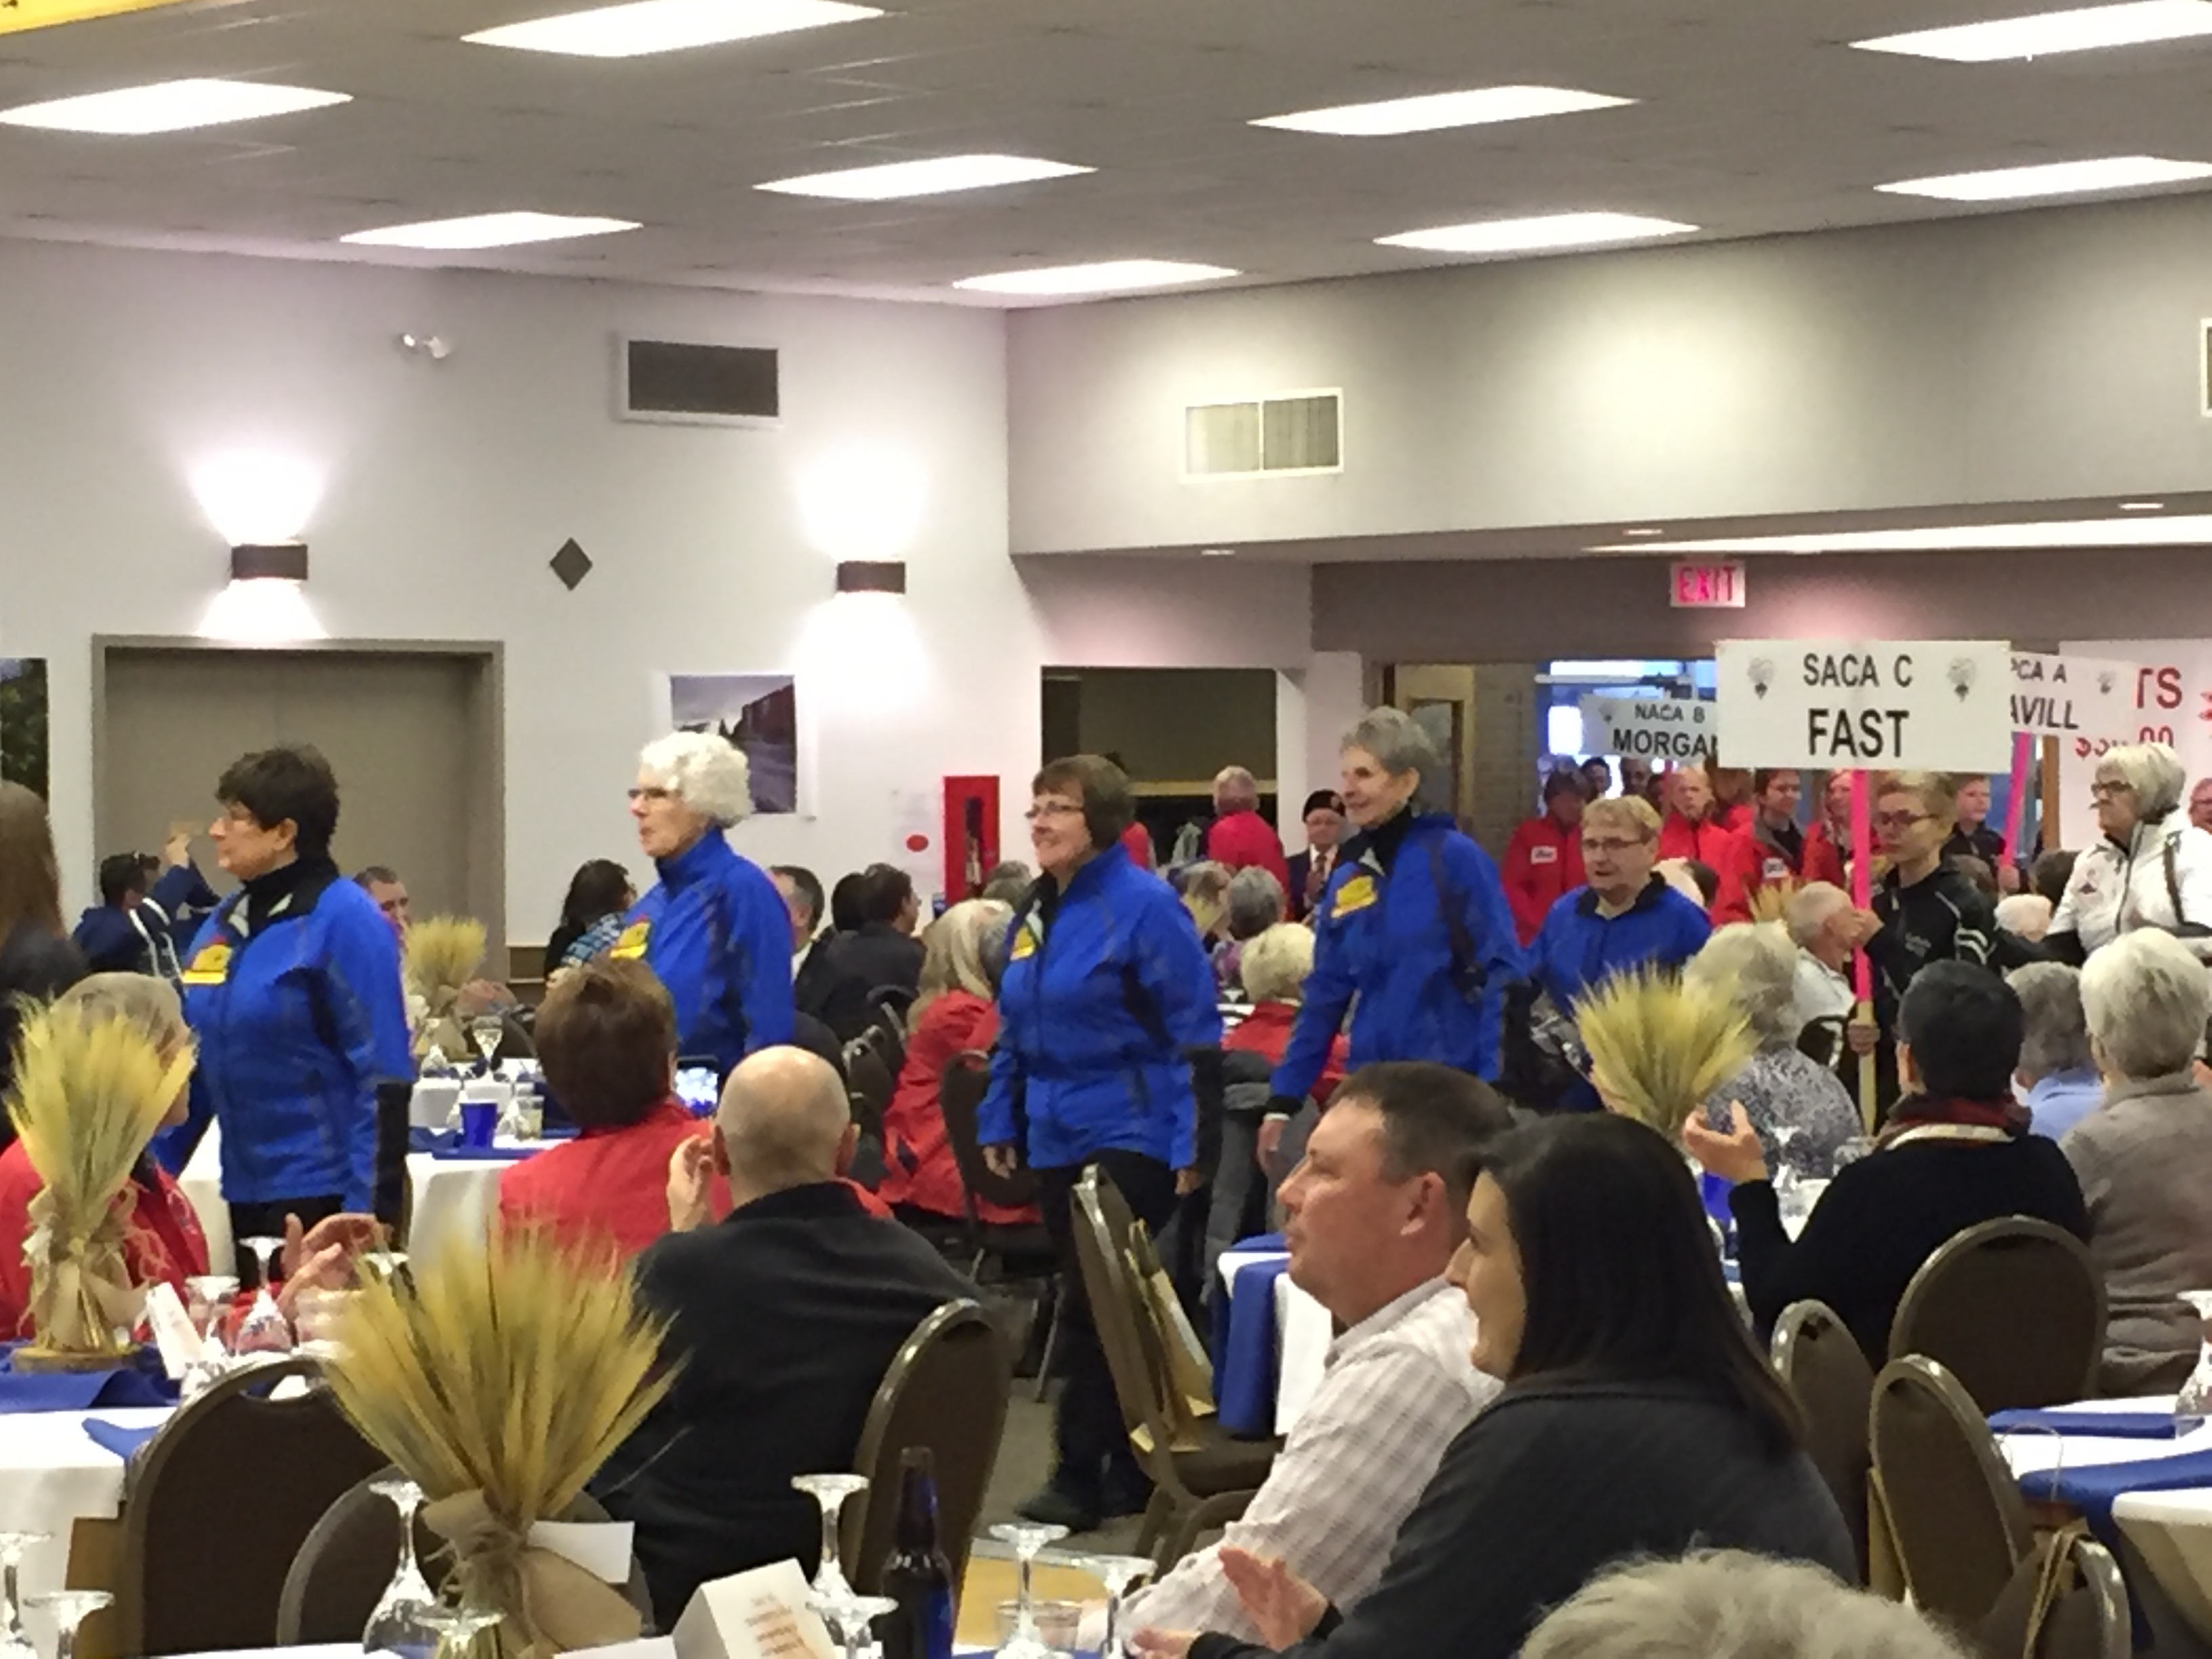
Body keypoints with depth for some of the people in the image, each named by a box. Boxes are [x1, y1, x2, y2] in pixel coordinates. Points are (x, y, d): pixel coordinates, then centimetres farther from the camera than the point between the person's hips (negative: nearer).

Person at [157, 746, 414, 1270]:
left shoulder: (346, 922, -12)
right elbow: (193, 1064, 16)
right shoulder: (225, 923, 10)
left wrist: (367, 1210, -20)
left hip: (324, 1192, -7)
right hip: (248, 1191, 7)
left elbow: (383, 1075, -15)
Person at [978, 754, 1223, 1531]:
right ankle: (1128, 1470, 19)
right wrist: (998, 1123, 13)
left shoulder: (1142, 905, -11)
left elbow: (1194, 1030, -13)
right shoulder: (1036, 910, 11)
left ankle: (1082, 1474, -4)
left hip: (1129, 1139, -8)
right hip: (1057, 1139, 8)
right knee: (1092, 1304, 11)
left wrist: (1189, 1143, -17)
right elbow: (1014, 1029, 20)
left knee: (1091, 1309, -10)